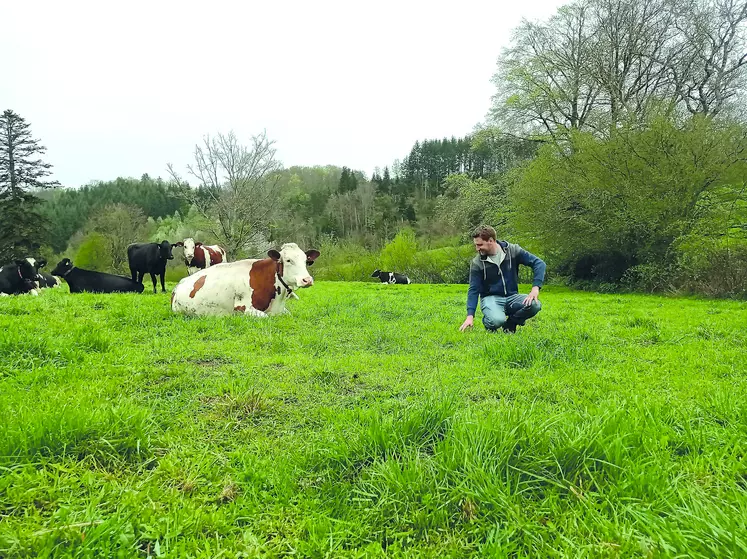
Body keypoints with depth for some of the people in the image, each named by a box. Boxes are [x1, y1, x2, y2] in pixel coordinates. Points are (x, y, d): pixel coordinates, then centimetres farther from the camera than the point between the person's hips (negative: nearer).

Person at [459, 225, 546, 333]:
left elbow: (539, 263, -7)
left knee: (535, 305, -28)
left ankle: (510, 324, 0)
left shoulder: (512, 250, -5)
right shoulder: (477, 263, -6)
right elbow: (473, 290, -7)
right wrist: (470, 316, -18)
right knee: (497, 320, -36)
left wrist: (535, 288, -22)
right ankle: (488, 322, 4)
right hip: (491, 298, -2)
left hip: (511, 296, 2)